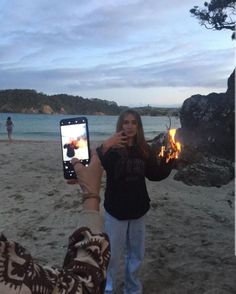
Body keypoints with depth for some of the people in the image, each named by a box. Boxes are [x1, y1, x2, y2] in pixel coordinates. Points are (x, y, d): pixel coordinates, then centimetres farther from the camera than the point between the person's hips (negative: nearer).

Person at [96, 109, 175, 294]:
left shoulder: (144, 150, 0)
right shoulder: (112, 148, -13)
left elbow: (155, 174, 12)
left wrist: (169, 160, -2)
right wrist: (104, 148, -48)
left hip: (139, 209, 4)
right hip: (116, 209, -4)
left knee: (136, 255, 18)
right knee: (112, 255, 6)